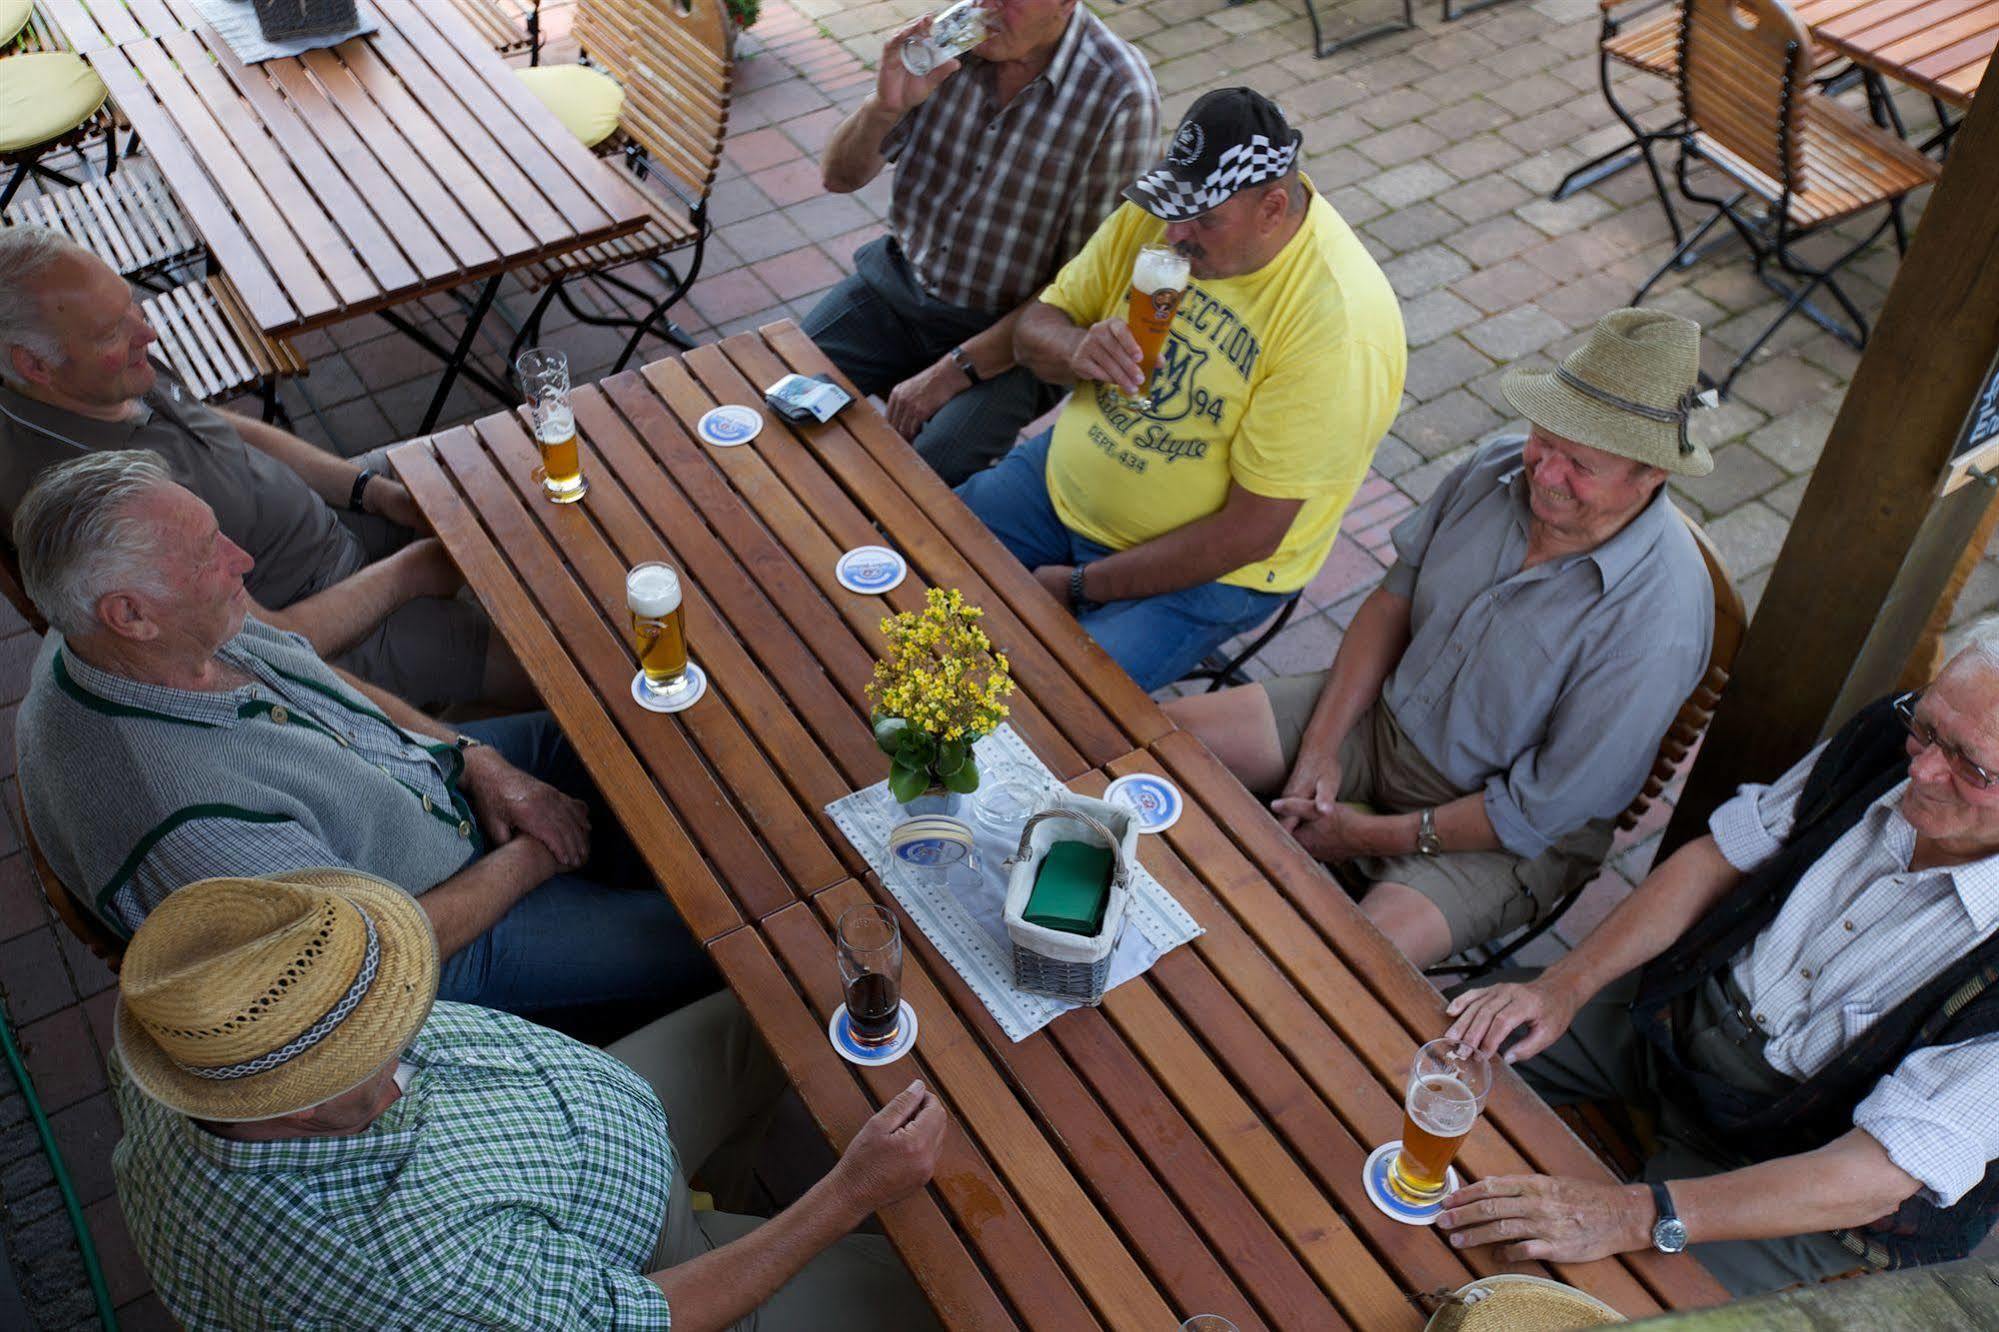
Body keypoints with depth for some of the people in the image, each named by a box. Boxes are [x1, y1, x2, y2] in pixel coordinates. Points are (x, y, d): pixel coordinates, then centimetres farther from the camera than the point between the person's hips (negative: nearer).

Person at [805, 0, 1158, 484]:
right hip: (900, 279, 5)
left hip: (1011, 330, -5)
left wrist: (954, 371, -19)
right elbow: (839, 177, 0)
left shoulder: (1121, 98, -20)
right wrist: (884, 107, -23)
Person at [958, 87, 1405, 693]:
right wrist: (1077, 349, -25)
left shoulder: (1336, 322, -28)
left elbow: (1251, 532, -24)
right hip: (1064, 478, 7)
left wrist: (1081, 586, -19)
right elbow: (1035, 328, 1)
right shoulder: (1169, 206, -8)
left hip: (1203, 570, -6)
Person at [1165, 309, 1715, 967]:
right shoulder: (1495, 470, -11)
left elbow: (1541, 812, -23)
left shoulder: (1657, 622, -29)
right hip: (1384, 714, 6)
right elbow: (1394, 600, 2)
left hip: (1504, 836, -6)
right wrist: (1321, 748, -7)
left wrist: (1374, 836, -16)